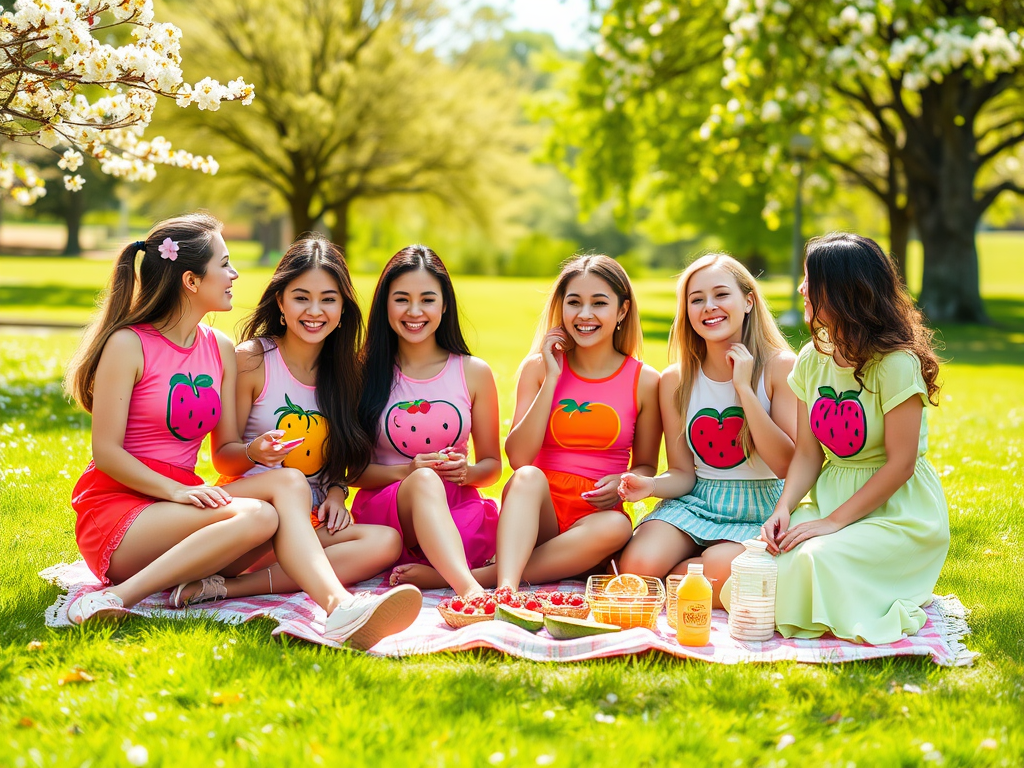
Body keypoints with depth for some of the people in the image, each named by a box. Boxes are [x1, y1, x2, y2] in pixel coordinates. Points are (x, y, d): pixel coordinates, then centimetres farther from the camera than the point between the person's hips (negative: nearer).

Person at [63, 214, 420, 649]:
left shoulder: (220, 349, 13)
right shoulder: (127, 345, -6)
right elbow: (105, 451, -11)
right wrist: (177, 490, -25)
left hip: (178, 502, 6)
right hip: (116, 507, -6)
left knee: (290, 481, -22)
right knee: (256, 516, -31)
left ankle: (339, 606, -45)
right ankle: (119, 596, -35)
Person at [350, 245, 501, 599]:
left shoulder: (474, 373, 9)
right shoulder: (364, 375, 5)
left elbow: (492, 465, 14)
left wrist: (466, 471, -10)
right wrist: (407, 472, -14)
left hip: (457, 509, 3)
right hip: (383, 505, -2)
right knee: (424, 481, -40)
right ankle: (471, 591, -58)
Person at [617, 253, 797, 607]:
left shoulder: (781, 367, -7)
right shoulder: (676, 380, 3)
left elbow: (787, 465, -14)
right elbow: (683, 473, 5)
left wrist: (745, 388, -18)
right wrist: (650, 485, -20)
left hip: (760, 511, -3)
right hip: (695, 503, 3)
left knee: (719, 568, -35)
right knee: (637, 565, -26)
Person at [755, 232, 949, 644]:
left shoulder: (896, 364, -17)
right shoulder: (812, 359, 4)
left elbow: (900, 464, -17)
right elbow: (808, 453, 5)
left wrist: (833, 521, -20)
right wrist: (784, 508, -13)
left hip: (899, 511, -5)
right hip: (830, 499, 6)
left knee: (816, 560, -31)